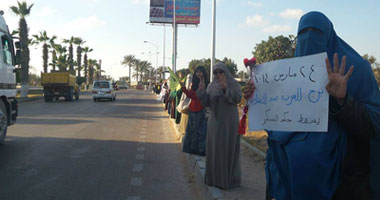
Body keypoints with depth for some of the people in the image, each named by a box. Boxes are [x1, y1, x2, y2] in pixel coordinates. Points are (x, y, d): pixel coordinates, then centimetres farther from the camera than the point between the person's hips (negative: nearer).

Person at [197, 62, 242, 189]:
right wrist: (202, 90, -15)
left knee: (228, 148, -1)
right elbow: (207, 103, 1)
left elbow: (237, 99, -13)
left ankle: (228, 178, 7)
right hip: (215, 121, 4)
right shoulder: (211, 86, 8)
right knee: (214, 148, 6)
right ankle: (215, 176, 16)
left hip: (229, 122, -3)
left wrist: (226, 89, -25)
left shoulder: (233, 84, 0)